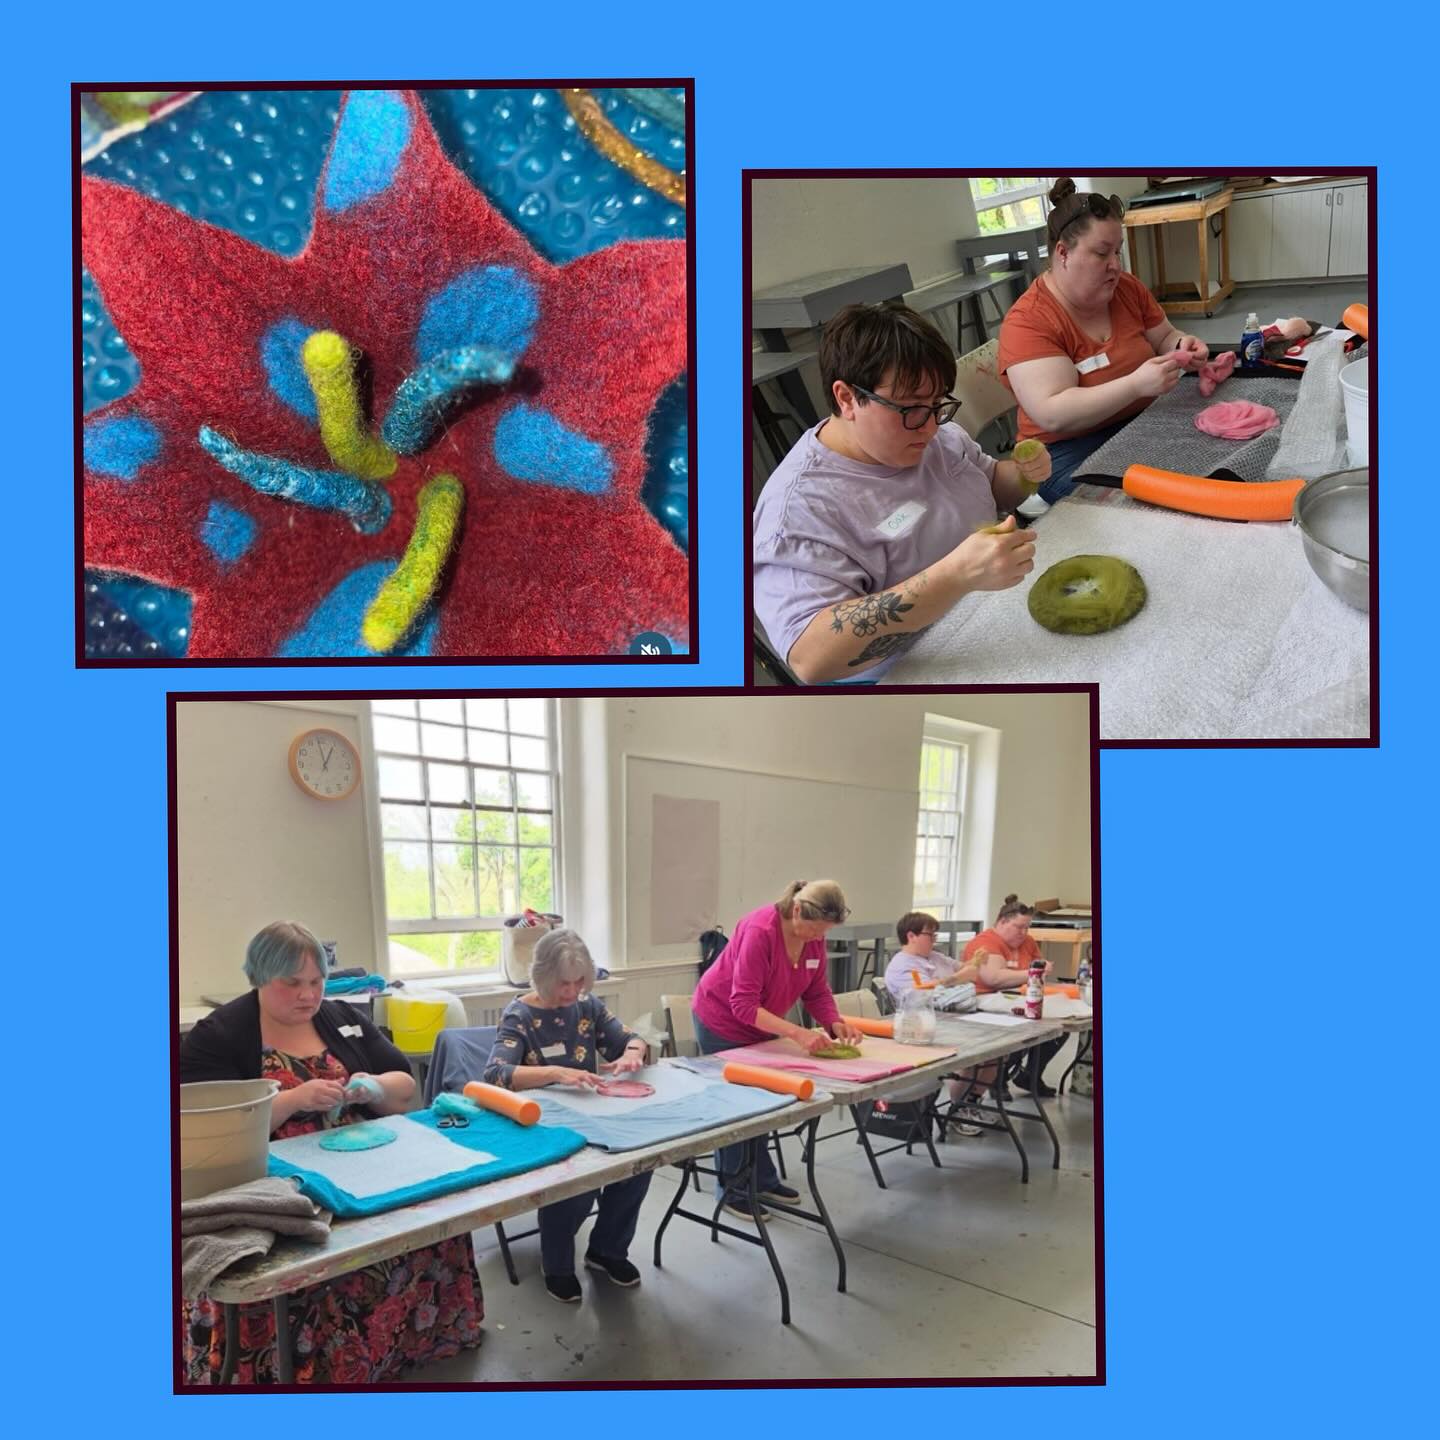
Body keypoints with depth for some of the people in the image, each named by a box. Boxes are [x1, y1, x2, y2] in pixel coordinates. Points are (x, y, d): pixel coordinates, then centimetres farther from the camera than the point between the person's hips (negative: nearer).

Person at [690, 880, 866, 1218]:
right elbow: (743, 1005, -36)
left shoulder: (814, 936, -12)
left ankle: (763, 1179, 26)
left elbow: (817, 992, -5)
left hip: (761, 1024, 7)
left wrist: (835, 1023, -25)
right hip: (722, 1021, -6)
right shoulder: (760, 931, -34)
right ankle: (731, 1189, 16)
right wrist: (796, 1033, -43)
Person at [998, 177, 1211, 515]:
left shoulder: (1126, 288, 4)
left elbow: (1163, 337, 20)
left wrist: (1181, 346, -5)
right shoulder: (1027, 322, -18)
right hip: (1071, 450, -7)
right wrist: (1136, 384, -35)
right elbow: (1053, 414, -27)